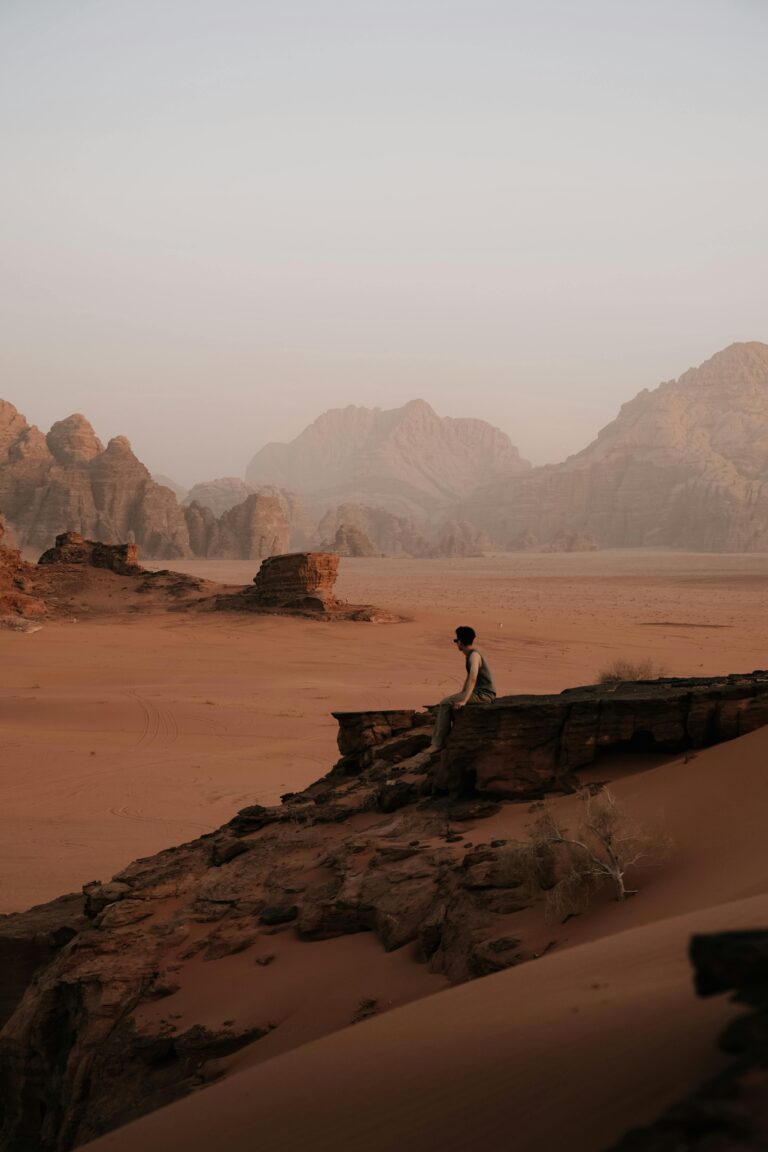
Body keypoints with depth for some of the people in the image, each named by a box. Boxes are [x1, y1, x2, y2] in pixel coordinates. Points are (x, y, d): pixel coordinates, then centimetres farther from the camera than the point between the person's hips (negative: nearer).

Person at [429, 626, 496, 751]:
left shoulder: (474, 655, -17)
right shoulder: (469, 655, 16)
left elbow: (473, 678, -30)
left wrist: (464, 701, -36)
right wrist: (461, 695, 22)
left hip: (484, 694, -10)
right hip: (478, 692, 10)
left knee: (445, 703, -15)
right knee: (446, 702, 12)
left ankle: (439, 743, -13)